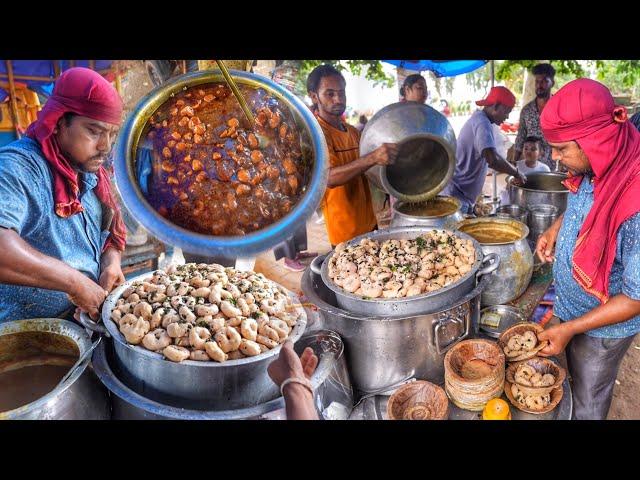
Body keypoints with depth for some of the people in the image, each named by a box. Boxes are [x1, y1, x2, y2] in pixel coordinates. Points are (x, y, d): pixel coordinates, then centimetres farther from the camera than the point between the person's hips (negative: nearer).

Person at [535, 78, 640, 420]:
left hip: (602, 327, -6)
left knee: (587, 404, 19)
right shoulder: (595, 168, -13)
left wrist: (570, 328, -23)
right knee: (573, 381, 29)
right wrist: (556, 227, -4)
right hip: (570, 308, 6)